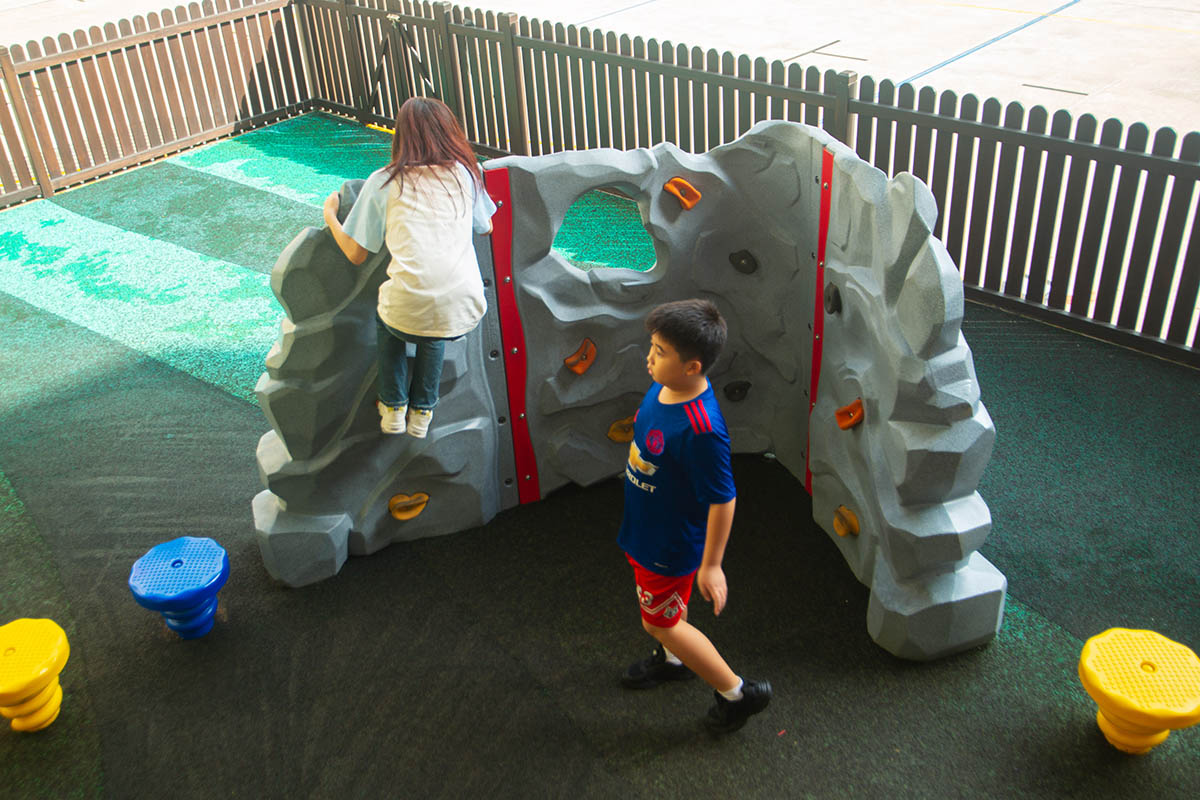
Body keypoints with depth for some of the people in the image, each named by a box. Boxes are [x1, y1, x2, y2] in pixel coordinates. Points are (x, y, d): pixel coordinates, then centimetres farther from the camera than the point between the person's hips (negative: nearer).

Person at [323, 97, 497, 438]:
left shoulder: (383, 182, 5)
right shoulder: (464, 172, 10)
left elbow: (356, 254, 10)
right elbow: (486, 228, 26)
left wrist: (330, 216, 28)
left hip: (409, 314, -1)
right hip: (464, 314, 2)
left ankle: (393, 409, 41)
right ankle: (422, 412, 42)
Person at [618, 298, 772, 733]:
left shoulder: (701, 430, -37)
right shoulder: (662, 387, -10)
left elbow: (722, 500, -28)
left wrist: (710, 565, -19)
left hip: (671, 543, -8)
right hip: (645, 529, 8)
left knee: (662, 621, 11)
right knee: (656, 605, 30)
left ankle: (737, 692, 28)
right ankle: (671, 658, 59)